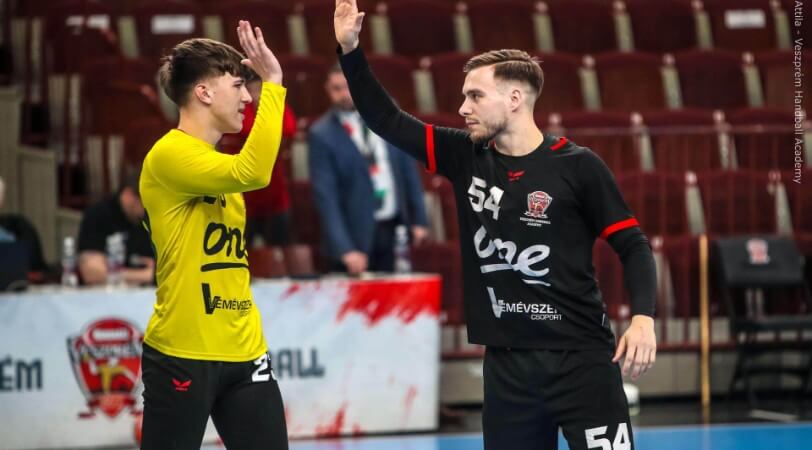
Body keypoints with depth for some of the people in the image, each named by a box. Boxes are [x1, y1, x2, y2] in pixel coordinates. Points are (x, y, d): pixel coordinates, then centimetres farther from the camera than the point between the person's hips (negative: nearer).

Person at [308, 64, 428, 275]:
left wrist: (418, 218, 10)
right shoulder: (322, 135, -10)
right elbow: (326, 198, -13)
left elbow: (407, 170, 11)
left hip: (395, 229, 4)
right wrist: (345, 249, -21)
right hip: (356, 236, -4)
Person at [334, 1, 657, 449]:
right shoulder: (466, 158, 6)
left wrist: (643, 317, -17)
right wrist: (350, 51, 3)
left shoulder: (577, 166, -6)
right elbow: (387, 121, 11)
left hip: (580, 360, -4)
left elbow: (632, 246, -3)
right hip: (507, 363, 5)